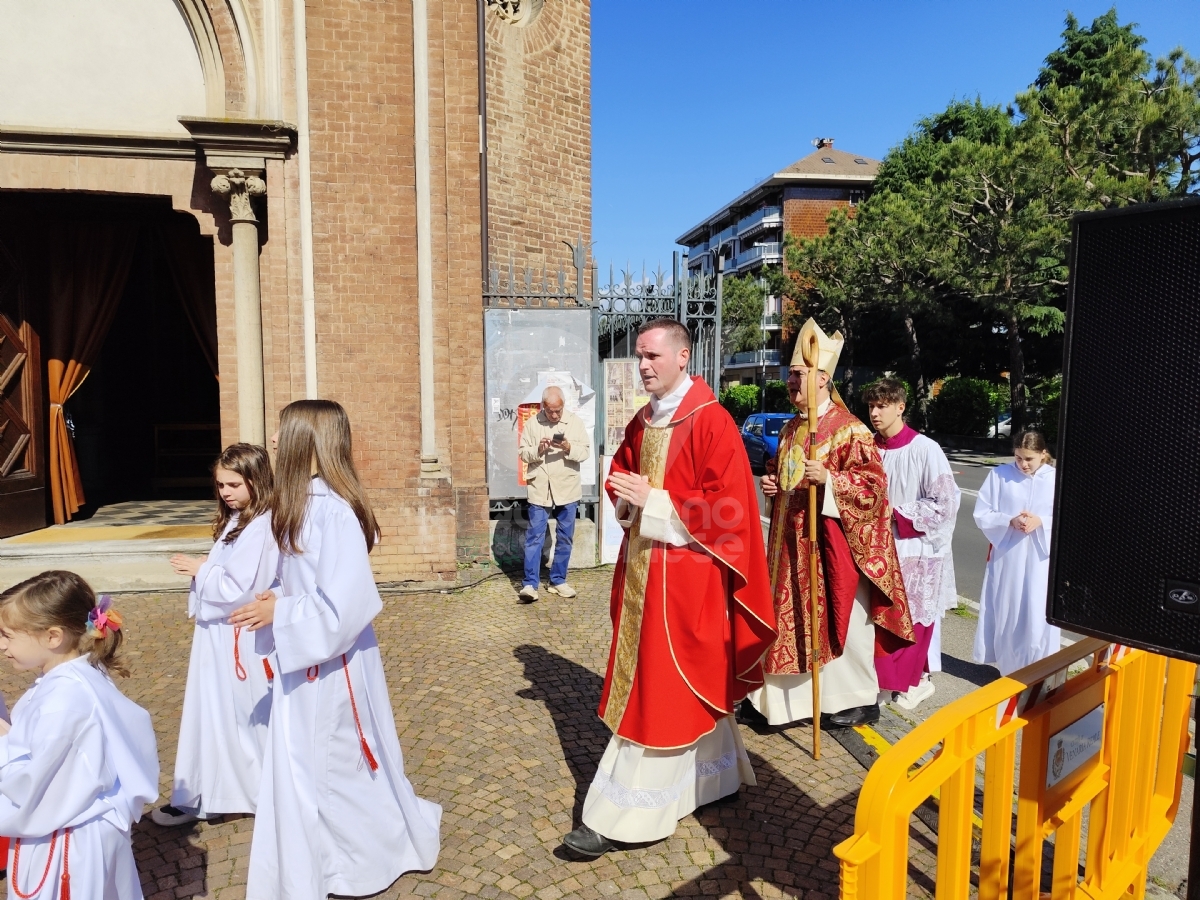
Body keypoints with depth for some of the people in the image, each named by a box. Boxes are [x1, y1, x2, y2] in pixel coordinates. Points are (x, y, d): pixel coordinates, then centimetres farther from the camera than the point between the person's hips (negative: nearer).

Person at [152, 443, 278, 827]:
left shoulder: (260, 527, -21)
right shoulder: (236, 521, 10)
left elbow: (239, 588, -24)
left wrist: (199, 569, -13)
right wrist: (203, 569, 1)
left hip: (239, 640, -10)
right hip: (219, 633, 10)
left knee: (243, 718, 6)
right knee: (214, 715, 18)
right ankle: (200, 796, 31)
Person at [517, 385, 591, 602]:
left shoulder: (575, 422, 0)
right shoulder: (532, 423, 0)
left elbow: (586, 451, -2)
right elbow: (522, 452, 2)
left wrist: (569, 448, -22)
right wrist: (537, 450, -18)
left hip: (567, 489, 2)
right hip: (540, 490, -1)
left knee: (565, 538, 9)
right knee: (535, 537, -3)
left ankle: (558, 581, 22)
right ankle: (530, 584, 1)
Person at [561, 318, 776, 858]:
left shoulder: (711, 423, -14)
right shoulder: (642, 422, 11)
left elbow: (726, 506, -18)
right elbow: (620, 478, 20)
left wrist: (654, 502, -19)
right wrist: (626, 500, -3)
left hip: (684, 574, -8)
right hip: (643, 564, 8)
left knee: (659, 689, 0)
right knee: (668, 683, 16)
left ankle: (620, 815, 9)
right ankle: (716, 775, 35)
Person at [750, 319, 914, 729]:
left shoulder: (850, 430, -13)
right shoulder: (791, 428, 11)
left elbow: (875, 483, -17)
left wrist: (828, 478, -27)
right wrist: (771, 481, 3)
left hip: (833, 540, -7)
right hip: (792, 538, 7)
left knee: (843, 620, 5)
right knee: (790, 616, 12)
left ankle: (861, 699, 24)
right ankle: (776, 694, 23)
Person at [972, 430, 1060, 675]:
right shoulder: (999, 474, -3)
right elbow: (982, 515, -1)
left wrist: (1041, 521, -17)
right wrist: (1010, 521, -18)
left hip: (1041, 560, 0)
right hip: (1006, 557, 1)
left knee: (1037, 619, 2)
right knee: (1004, 615, 9)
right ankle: (1008, 670, 25)